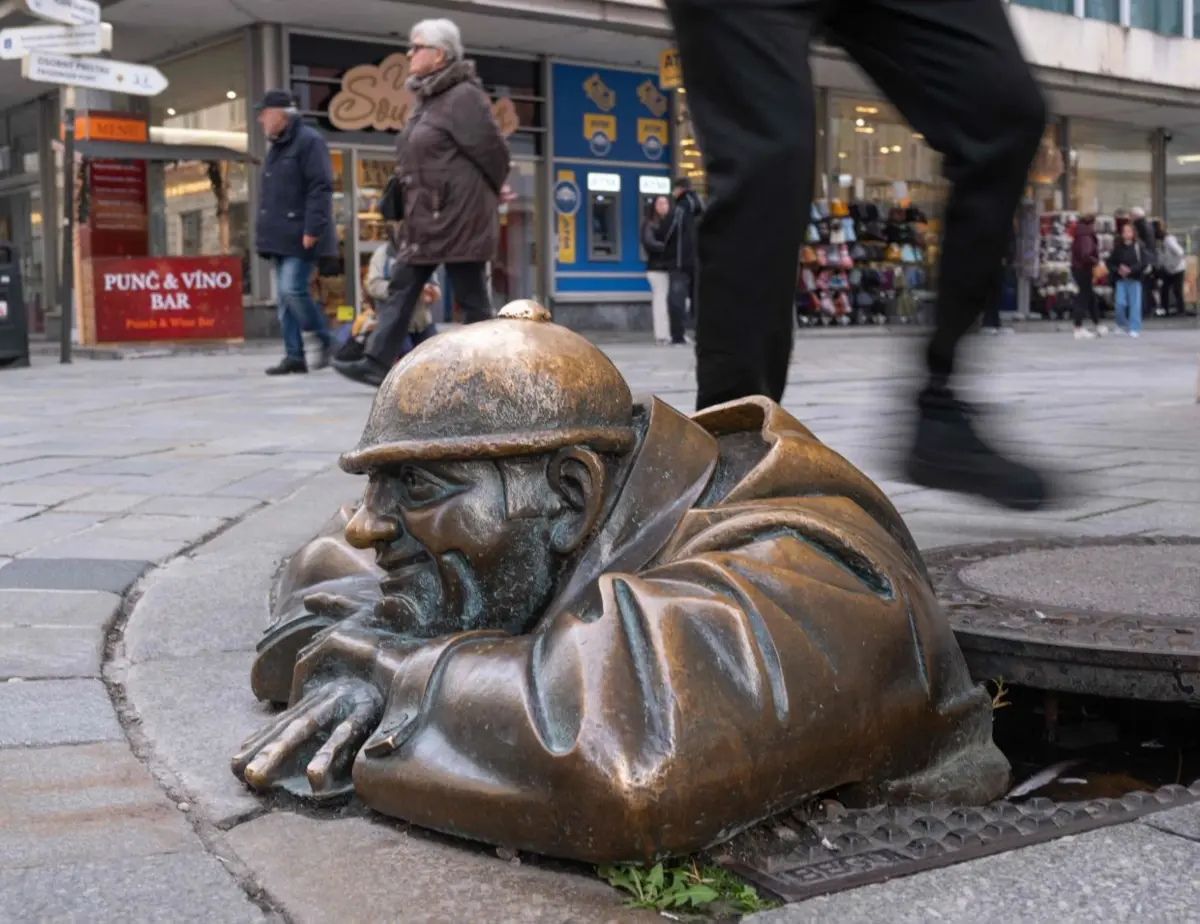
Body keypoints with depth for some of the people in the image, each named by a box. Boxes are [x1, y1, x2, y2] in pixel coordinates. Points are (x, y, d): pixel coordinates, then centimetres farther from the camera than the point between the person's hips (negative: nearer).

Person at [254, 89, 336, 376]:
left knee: (293, 290, -16)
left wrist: (312, 229, -21)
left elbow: (320, 188, -16)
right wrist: (265, 232, 19)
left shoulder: (308, 140, -8)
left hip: (300, 236, -9)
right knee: (284, 297, 5)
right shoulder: (277, 147, 19)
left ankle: (326, 341, 0)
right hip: (281, 237, 9)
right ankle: (294, 355, 7)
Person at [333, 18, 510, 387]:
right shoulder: (426, 98, 16)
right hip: (426, 217, 9)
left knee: (471, 297, -1)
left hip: (457, 215, -9)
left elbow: (492, 151, -12)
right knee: (401, 288, 6)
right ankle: (378, 364, 6)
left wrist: (488, 195, 4)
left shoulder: (462, 97, -13)